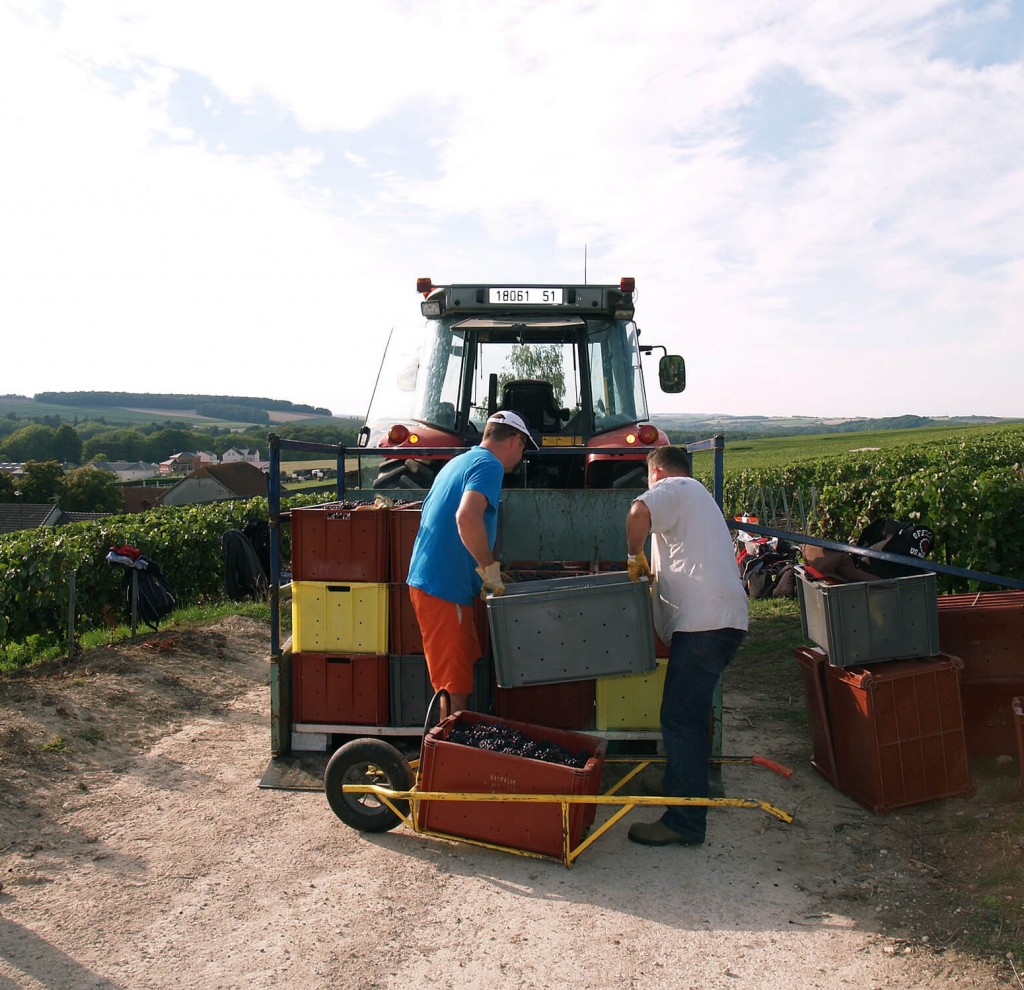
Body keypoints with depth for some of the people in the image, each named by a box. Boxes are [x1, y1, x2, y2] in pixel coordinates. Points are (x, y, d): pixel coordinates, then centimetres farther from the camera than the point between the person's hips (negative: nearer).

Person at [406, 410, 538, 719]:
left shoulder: (459, 462, 19)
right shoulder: (489, 465, -11)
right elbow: (467, 517, -30)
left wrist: (485, 571, 29)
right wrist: (491, 568, -20)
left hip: (426, 579, 10)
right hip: (445, 588, -10)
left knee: (467, 667, 19)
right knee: (455, 685, -3)